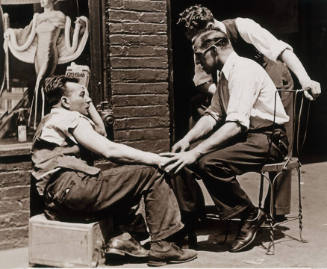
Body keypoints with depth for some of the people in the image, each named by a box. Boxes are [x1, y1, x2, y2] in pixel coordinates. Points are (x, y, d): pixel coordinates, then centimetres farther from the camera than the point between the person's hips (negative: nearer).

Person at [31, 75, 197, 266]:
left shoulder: (55, 119, 26)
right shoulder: (67, 118, -5)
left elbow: (100, 130, 35)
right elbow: (109, 150, -14)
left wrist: (88, 104, 23)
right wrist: (156, 159, -10)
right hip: (69, 190, -11)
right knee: (151, 173, -9)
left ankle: (122, 235, 6)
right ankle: (162, 246, -9)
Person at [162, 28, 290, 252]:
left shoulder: (244, 70, -19)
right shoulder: (225, 74, 11)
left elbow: (235, 124, -29)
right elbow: (213, 115, 13)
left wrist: (196, 152, -32)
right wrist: (187, 140, -4)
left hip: (269, 139, -9)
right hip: (246, 134, 9)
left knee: (211, 162, -29)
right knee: (187, 154, -2)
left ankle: (250, 215, -10)